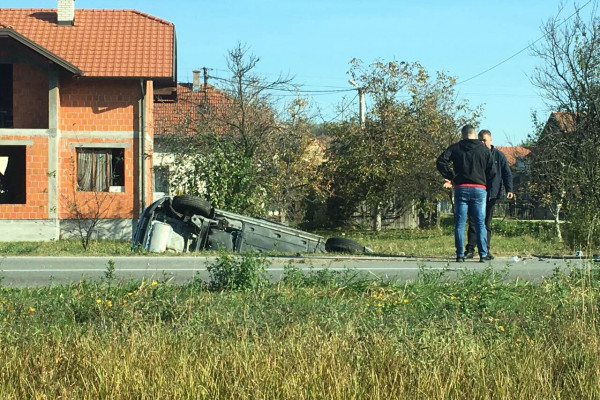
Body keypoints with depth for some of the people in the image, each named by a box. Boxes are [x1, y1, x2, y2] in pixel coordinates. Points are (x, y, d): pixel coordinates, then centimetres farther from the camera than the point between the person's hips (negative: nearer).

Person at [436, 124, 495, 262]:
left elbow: (440, 162, -5)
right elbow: (492, 172, 2)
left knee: (460, 224, 3)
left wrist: (450, 178, 5)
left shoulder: (455, 148, 4)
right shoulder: (484, 150, 4)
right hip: (479, 189, 0)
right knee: (480, 224, 3)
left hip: (461, 189, 0)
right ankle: (483, 255, -1)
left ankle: (460, 255, 0)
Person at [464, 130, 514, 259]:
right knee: (473, 222, -5)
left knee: (487, 223, 6)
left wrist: (509, 190, -9)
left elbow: (507, 174, 3)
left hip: (492, 194, 0)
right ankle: (470, 249, -4)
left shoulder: (499, 155, 4)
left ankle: (485, 250, 10)